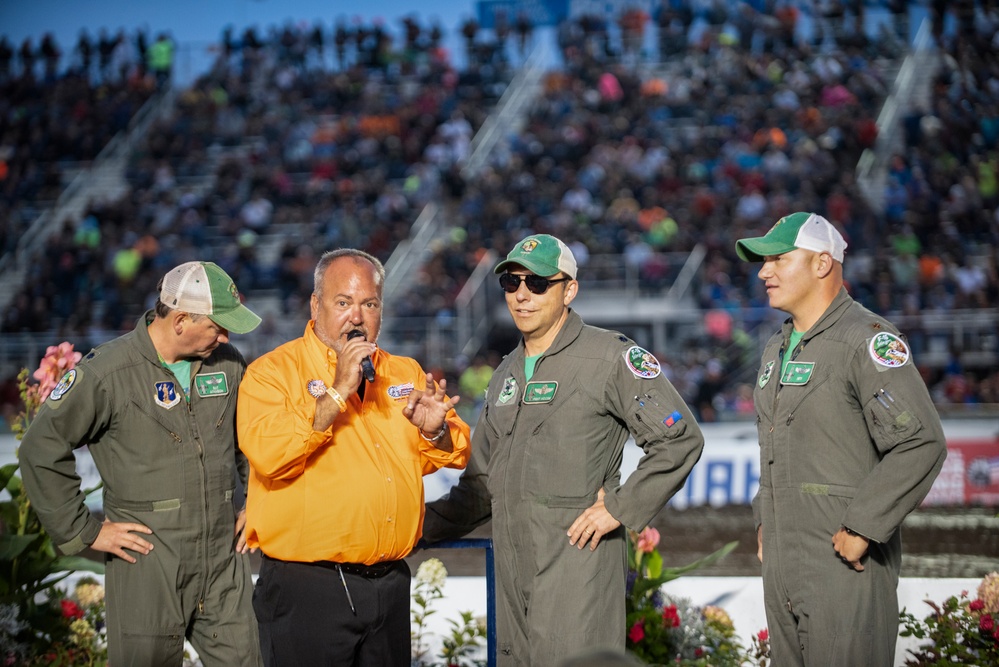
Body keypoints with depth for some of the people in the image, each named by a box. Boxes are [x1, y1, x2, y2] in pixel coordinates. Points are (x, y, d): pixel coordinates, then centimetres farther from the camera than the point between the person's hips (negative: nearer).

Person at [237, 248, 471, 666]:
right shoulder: (273, 372, -4)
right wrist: (337, 393, -20)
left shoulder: (405, 373, 13)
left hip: (390, 583, 5)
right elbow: (268, 456, -20)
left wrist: (434, 430, -7)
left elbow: (453, 456, 16)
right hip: (305, 588, -5)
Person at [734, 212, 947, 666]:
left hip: (845, 561, -9)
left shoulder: (867, 341, -13)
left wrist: (862, 528, -20)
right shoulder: (777, 348, 17)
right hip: (782, 562, 9)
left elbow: (921, 444, -21)